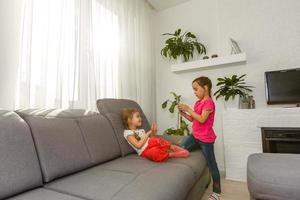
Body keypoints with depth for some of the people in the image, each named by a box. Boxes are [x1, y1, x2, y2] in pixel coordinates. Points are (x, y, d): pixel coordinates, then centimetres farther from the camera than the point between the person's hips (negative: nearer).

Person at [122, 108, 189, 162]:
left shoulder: (141, 130, 25)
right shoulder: (128, 132, -1)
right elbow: (138, 145, -14)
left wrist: (153, 132, 4)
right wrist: (147, 134, -8)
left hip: (151, 145, 8)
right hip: (145, 150, -8)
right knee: (154, 152, -37)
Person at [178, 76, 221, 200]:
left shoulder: (209, 102, -15)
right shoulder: (198, 102, 10)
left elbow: (202, 119, -24)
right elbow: (192, 119, 11)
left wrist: (188, 109, -21)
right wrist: (182, 112, -3)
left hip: (206, 138, -8)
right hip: (195, 136, 8)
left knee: (212, 165, 5)